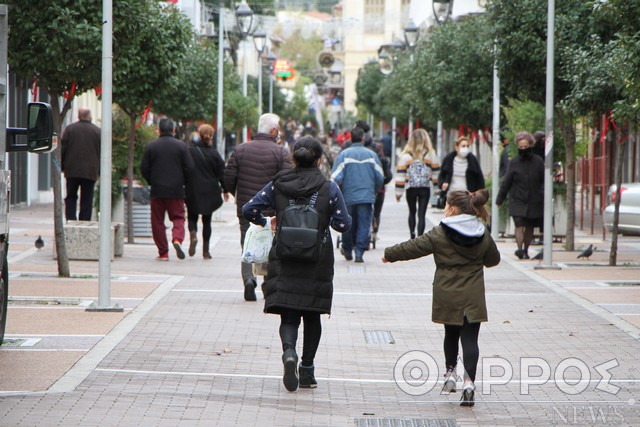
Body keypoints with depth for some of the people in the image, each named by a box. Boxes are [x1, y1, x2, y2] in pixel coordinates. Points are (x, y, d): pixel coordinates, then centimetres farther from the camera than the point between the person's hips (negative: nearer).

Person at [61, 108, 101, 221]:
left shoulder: (69, 129, 2)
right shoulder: (97, 131, 0)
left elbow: (62, 149, 2)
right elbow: (101, 152, 2)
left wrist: (62, 166, 10)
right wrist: (100, 170, 8)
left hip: (72, 170, 1)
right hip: (90, 172, -1)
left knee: (71, 197, 11)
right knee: (87, 200, 3)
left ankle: (70, 219, -3)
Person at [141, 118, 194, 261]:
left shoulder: (151, 146, -1)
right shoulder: (181, 146, -1)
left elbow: (144, 169, 0)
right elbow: (189, 168, -2)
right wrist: (183, 183, 13)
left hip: (157, 190, 0)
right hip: (176, 190, 0)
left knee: (158, 221, 7)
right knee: (178, 217, 7)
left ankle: (163, 253, 5)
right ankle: (177, 239, -22)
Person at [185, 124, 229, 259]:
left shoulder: (190, 151, -7)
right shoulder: (214, 154, -3)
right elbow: (221, 173, 1)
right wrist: (225, 190, 13)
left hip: (193, 192, -1)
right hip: (210, 191, 1)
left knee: (192, 216, 13)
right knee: (207, 220, 11)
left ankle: (193, 234, -19)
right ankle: (206, 251, 10)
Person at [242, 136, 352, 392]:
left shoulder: (278, 185, -1)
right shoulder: (329, 189, -5)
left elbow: (249, 210, -5)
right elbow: (343, 225, -6)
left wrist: (266, 222, 15)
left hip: (284, 263, 0)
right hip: (317, 264, 0)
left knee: (288, 316, 2)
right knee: (312, 316, 14)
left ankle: (289, 352, -29)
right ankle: (307, 372, 17)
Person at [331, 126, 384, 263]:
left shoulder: (344, 155, -3)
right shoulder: (372, 155, 3)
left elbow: (336, 177, -8)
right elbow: (380, 177, 7)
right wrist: (374, 191, 23)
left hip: (348, 197, 0)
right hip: (367, 197, 0)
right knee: (364, 224, 2)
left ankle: (347, 250, 27)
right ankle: (359, 252, -6)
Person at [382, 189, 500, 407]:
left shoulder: (440, 234, -9)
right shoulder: (483, 234, 2)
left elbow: (413, 247, -2)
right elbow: (494, 258, 16)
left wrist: (389, 254, 13)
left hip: (447, 296, -1)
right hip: (473, 298, 1)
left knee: (451, 333, 21)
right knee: (470, 338, -3)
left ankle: (450, 373, 25)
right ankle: (469, 381, -16)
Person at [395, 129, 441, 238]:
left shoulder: (405, 156, -5)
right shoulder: (431, 154, -3)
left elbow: (400, 175, -4)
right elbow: (436, 173, 0)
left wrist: (398, 192, 2)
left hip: (411, 189, 0)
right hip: (425, 189, 0)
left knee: (412, 212, 18)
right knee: (422, 214, 0)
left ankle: (412, 236, 18)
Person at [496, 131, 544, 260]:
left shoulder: (538, 161, 2)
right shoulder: (514, 162, 1)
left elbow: (543, 181, 6)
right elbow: (506, 182, 5)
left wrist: (543, 196, -4)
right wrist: (499, 200, 7)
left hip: (534, 201, 2)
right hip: (517, 201, -2)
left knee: (529, 227, 10)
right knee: (519, 225, -16)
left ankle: (525, 250, 24)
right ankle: (520, 249, -26)